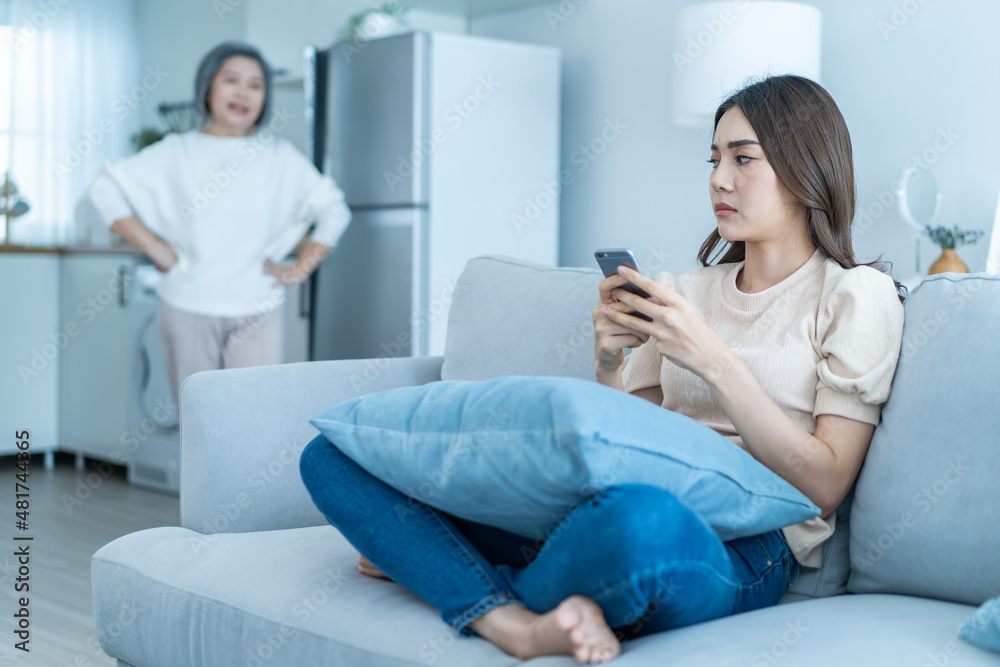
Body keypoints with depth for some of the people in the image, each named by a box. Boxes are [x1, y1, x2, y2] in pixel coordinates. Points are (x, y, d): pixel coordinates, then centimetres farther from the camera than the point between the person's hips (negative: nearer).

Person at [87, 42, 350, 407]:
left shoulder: (279, 156, 5)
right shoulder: (176, 153, 3)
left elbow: (334, 211, 11)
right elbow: (105, 189, 4)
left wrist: (300, 270, 3)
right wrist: (153, 247, -4)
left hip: (256, 312, 0)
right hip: (189, 309, 0)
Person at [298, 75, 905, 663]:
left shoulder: (857, 296, 6)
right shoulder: (690, 291, 23)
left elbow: (826, 484, -5)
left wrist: (713, 360, -10)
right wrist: (608, 365, -2)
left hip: (739, 552, -5)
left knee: (638, 518, -46)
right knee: (332, 454, -4)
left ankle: (441, 569, -13)